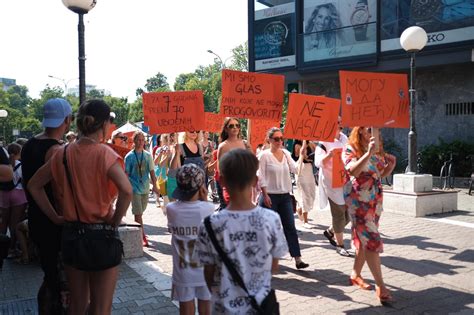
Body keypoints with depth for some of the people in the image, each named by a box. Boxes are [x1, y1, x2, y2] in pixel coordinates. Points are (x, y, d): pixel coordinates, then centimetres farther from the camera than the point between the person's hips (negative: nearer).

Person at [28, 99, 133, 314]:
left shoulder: (63, 154, 1)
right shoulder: (104, 153, -15)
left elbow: (34, 186, 10)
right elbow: (126, 190, -29)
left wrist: (55, 217, 8)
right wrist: (115, 221, -14)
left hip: (71, 233, 5)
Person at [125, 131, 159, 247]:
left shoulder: (148, 155, 4)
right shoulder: (129, 156, -4)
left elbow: (152, 171, 6)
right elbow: (126, 174, -2)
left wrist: (154, 186, 2)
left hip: (145, 188, 4)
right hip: (135, 188, -4)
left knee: (140, 212, 14)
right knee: (138, 214, -7)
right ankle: (143, 237, -6)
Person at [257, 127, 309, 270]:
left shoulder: (286, 153, 7)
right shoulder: (264, 155, -7)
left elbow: (295, 169, 0)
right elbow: (261, 176, -10)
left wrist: (301, 155, -10)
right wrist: (265, 195, -14)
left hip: (285, 195, 5)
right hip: (270, 196, -4)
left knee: (290, 227, 2)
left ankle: (297, 259, 3)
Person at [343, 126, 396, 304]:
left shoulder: (376, 150, 13)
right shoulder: (350, 149, -7)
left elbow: (381, 174, 20)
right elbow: (353, 171, -24)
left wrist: (391, 164, 3)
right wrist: (368, 154, -30)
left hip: (376, 198, 7)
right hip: (358, 199, -7)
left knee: (364, 238, 12)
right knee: (371, 239, -10)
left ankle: (356, 274, 26)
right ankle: (380, 285, -7)